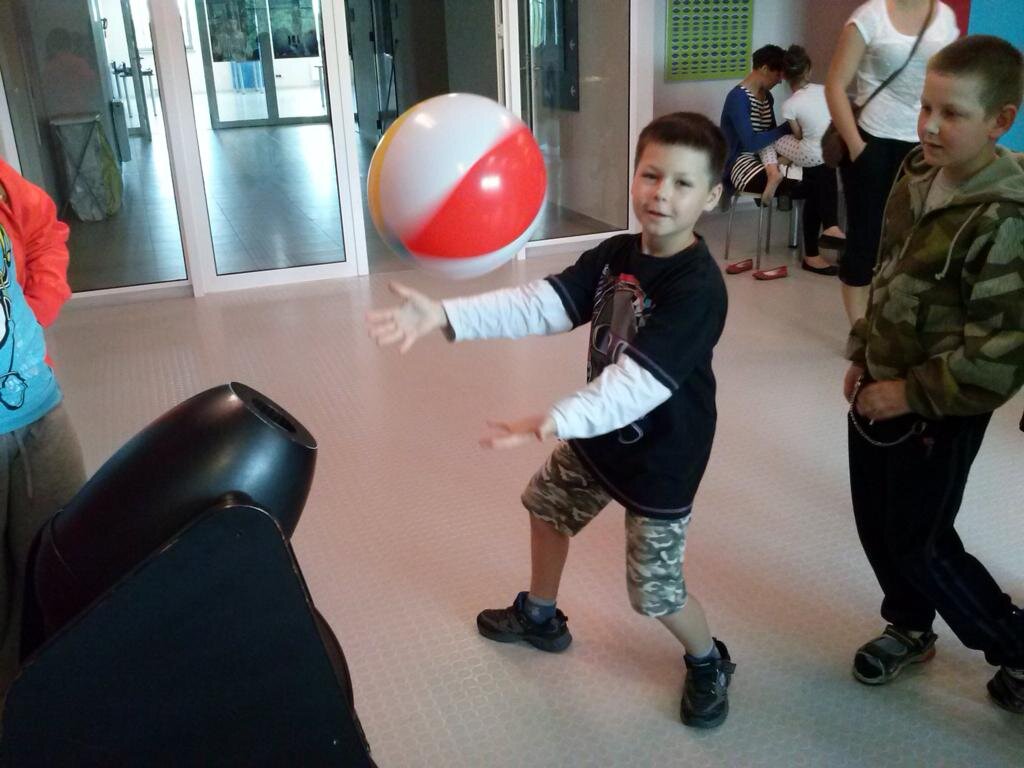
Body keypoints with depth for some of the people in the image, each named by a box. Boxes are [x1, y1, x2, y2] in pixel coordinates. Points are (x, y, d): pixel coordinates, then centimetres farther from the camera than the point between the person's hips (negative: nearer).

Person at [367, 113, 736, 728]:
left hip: (661, 456, -8)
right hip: (597, 433, 8)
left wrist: (557, 420, -50)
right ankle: (540, 617, 51)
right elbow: (541, 304, -14)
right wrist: (445, 316, -26)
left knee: (656, 591, 1)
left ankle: (709, 663, 35)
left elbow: (640, 381, -37)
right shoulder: (616, 254, -5)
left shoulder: (698, 287, -28)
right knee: (548, 505, 25)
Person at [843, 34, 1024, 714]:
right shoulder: (918, 178, 1)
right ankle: (910, 627, 43)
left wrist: (911, 392, -20)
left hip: (941, 412, -8)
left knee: (919, 542, 6)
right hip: (882, 389, 8)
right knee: (875, 523, 19)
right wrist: (862, 357, 11)